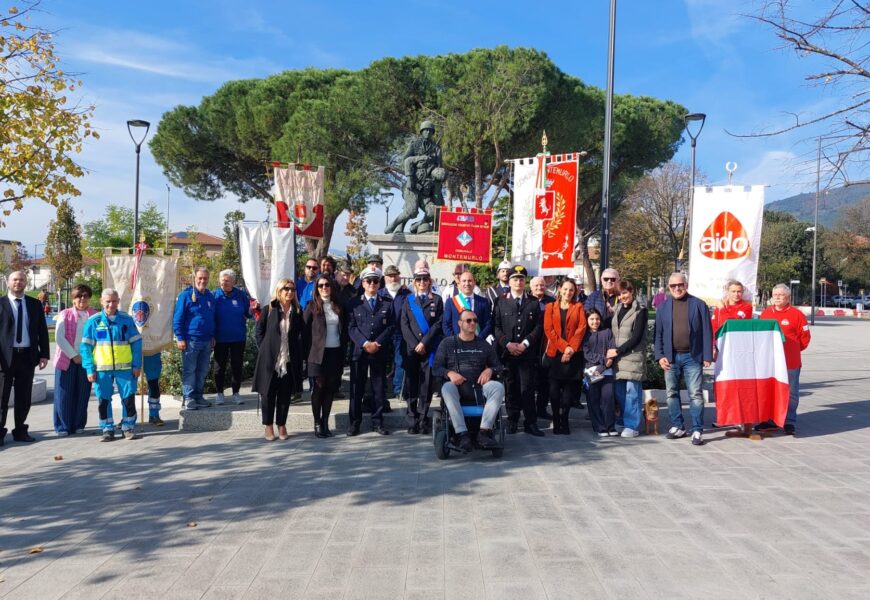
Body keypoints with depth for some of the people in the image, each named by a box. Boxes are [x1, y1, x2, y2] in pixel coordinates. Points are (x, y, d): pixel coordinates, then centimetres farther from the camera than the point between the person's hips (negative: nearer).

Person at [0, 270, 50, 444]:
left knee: (24, 397, 9)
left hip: (27, 356, 3)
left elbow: (42, 330, 9)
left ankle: (20, 430, 18)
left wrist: (44, 354, 1)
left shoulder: (35, 304, 9)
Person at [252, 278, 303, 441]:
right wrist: (264, 348, -2)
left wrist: (298, 354, 1)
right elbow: (259, 330, 4)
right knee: (268, 392, 3)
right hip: (269, 358, -2)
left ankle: (281, 424, 18)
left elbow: (300, 334, 10)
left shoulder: (297, 312, 6)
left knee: (285, 394, 5)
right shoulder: (269, 310, 0)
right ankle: (268, 425, 15)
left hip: (289, 360, 2)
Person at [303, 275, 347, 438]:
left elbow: (344, 330, 12)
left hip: (336, 352, 3)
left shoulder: (339, 306, 8)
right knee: (319, 388, 0)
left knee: (331, 388, 4)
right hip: (319, 353, -3)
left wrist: (344, 349, 3)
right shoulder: (312, 306, -1)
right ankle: (317, 423, 8)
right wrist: (308, 353, -4)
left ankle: (325, 423, 13)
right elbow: (305, 330, -1)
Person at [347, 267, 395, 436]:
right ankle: (354, 422, 9)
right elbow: (351, 327, 0)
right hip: (359, 351, -1)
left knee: (379, 389, 4)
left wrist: (377, 343, -11)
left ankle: (377, 422, 13)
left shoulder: (387, 304, 10)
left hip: (380, 351, 1)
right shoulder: (354, 304, 8)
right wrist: (365, 343, -14)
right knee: (357, 388, 2)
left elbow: (391, 326, 2)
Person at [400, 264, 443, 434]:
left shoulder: (437, 300, 8)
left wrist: (424, 343, -9)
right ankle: (412, 421, 4)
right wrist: (414, 345, -7)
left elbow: (438, 324, -1)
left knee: (426, 385, -2)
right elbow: (404, 325, 5)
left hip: (429, 348, -1)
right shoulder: (408, 300, 13)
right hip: (411, 348, 1)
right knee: (411, 385, 0)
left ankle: (423, 420, 3)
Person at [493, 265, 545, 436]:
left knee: (528, 388, -5)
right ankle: (512, 421, 12)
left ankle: (530, 423, -1)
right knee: (511, 388, 4)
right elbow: (496, 326, 3)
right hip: (507, 351, 1)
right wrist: (508, 344, -9)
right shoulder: (501, 302, 9)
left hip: (527, 352, -1)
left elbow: (538, 326, 3)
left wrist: (525, 343, -8)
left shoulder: (534, 303, 9)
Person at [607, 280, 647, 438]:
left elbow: (636, 337, -10)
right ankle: (623, 421, 20)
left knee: (632, 391, -7)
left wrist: (618, 351, -10)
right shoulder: (619, 309, 16)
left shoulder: (640, 311, -4)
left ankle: (632, 426, -4)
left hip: (633, 356, -6)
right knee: (620, 391, 6)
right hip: (618, 356, 6)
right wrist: (612, 351, 5)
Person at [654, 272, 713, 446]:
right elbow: (658, 333, 7)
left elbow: (707, 332, -1)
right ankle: (677, 427, 21)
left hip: (692, 356, -3)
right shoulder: (663, 306, 7)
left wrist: (707, 356, -6)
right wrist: (660, 356, -3)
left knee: (695, 394, -3)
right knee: (672, 393, 9)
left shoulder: (699, 305, 1)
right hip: (670, 357, 3)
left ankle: (697, 431, 2)